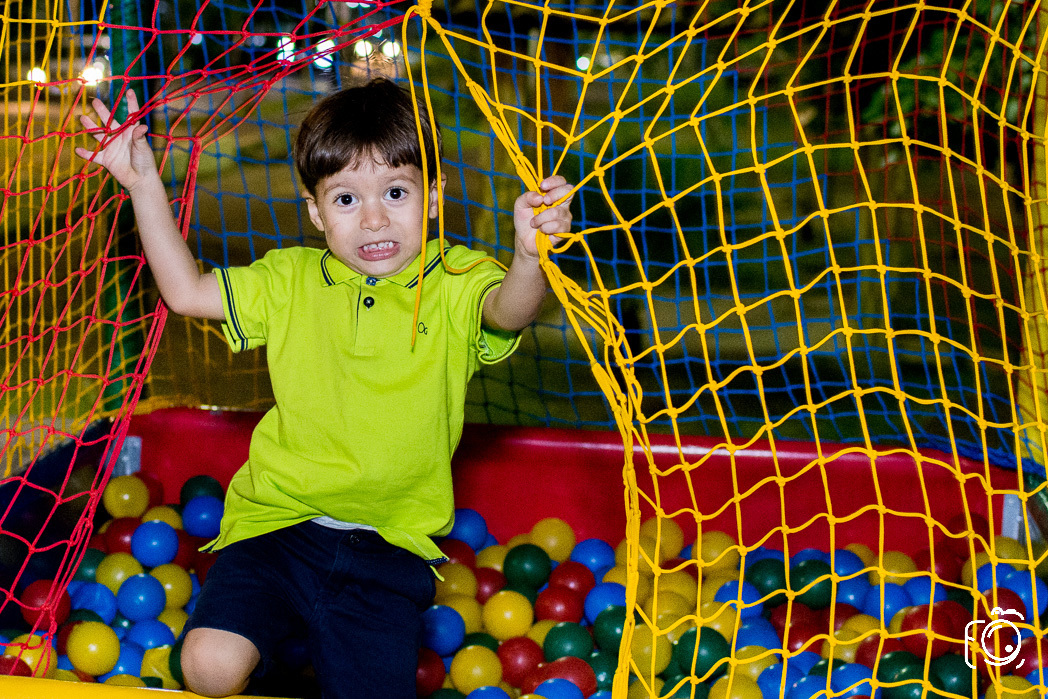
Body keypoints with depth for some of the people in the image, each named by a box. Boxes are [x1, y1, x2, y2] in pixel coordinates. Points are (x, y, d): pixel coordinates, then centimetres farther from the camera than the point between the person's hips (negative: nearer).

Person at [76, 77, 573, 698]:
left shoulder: (456, 283, -3)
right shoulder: (292, 281, 7)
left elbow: (508, 312, -24)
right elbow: (186, 291, 9)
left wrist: (530, 254, -47)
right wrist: (143, 184, 3)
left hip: (390, 546, -1)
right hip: (279, 520, 1)